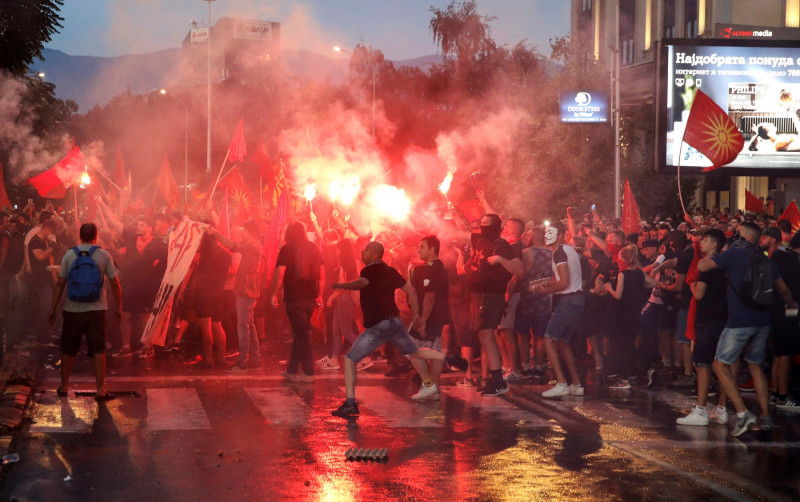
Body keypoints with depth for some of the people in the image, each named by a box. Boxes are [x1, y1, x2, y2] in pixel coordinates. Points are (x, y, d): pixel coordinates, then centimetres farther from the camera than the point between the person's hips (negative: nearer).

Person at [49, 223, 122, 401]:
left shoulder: (70, 255, -1)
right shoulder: (104, 255, -2)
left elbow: (60, 283, -1)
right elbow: (115, 284, -1)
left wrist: (52, 309, 5)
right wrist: (118, 307, 9)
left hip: (73, 309, 1)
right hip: (96, 309, -1)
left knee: (68, 350, 14)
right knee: (98, 350, 0)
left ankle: (64, 386, 25)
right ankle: (100, 390, -4)